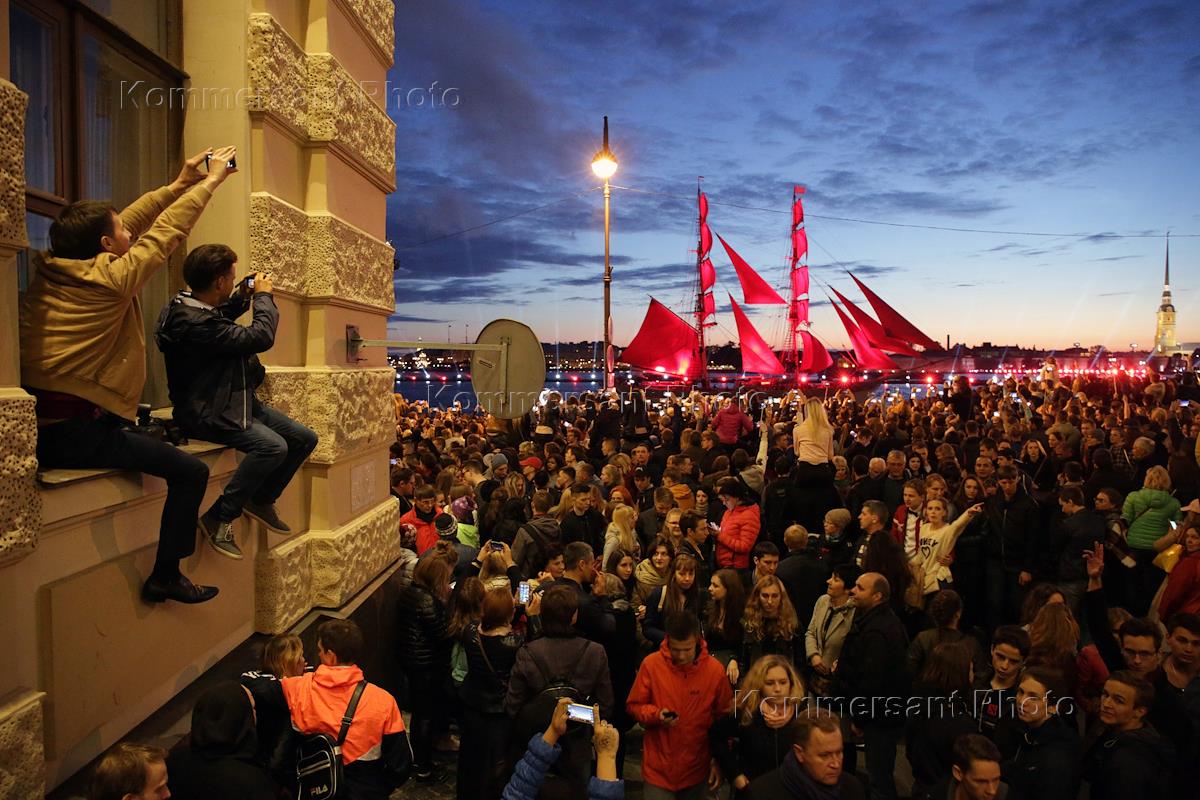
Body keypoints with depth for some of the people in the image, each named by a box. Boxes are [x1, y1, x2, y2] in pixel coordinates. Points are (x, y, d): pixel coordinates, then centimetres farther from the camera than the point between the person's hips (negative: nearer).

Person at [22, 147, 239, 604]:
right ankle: (166, 576, 6)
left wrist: (180, 184, 23)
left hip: (36, 427, 9)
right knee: (190, 471, -6)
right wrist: (212, 179, 9)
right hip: (77, 432, -9)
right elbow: (167, 230, -2)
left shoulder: (47, 272, 10)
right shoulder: (112, 277, -11)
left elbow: (132, 224, 18)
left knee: (147, 434, 28)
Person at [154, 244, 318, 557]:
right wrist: (264, 296, -8)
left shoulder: (193, 304, 5)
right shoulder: (194, 322, -26)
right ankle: (219, 518, -15)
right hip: (207, 413, -10)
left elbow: (220, 319, 30)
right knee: (272, 446, -32)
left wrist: (242, 298, 13)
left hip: (235, 401, 10)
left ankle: (262, 501, 18)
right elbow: (261, 337, -25)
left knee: (305, 438, 2)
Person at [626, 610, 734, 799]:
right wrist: (656, 715, -18)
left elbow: (724, 718, 1)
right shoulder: (651, 664, -11)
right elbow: (634, 706, -1)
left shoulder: (715, 669, -10)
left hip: (698, 769, 1)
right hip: (659, 768, -1)